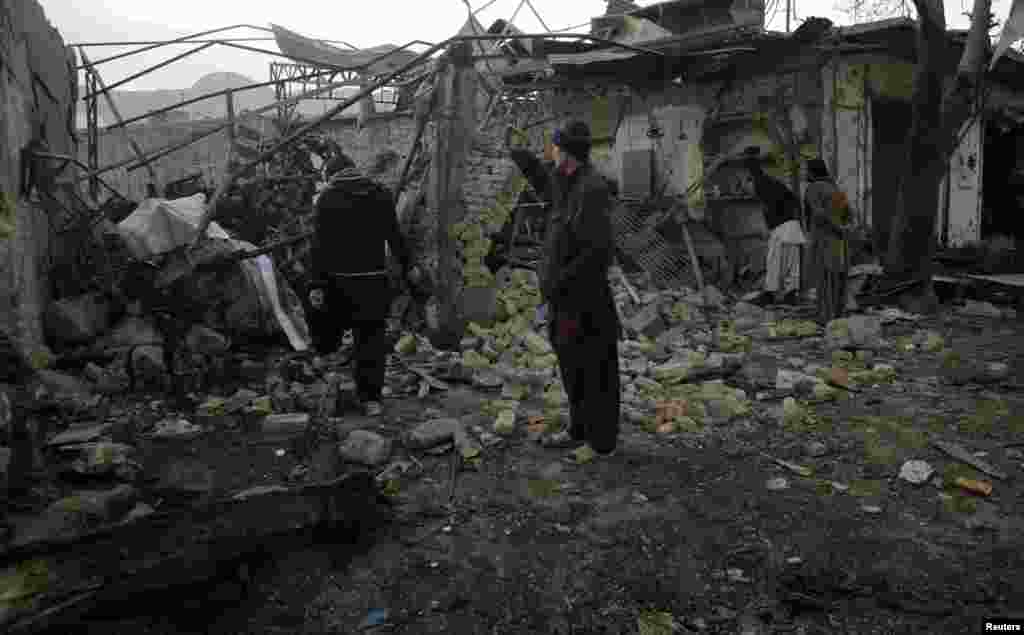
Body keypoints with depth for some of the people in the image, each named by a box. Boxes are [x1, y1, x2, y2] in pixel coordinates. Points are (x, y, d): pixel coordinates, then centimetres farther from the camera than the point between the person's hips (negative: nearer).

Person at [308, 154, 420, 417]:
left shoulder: (327, 198, -2)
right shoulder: (381, 194, 7)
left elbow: (320, 245, -8)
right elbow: (395, 235, 11)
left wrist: (317, 284, -8)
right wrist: (407, 265, 25)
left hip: (339, 278, -3)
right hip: (375, 279, 3)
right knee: (372, 337, 5)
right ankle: (371, 398, 6)